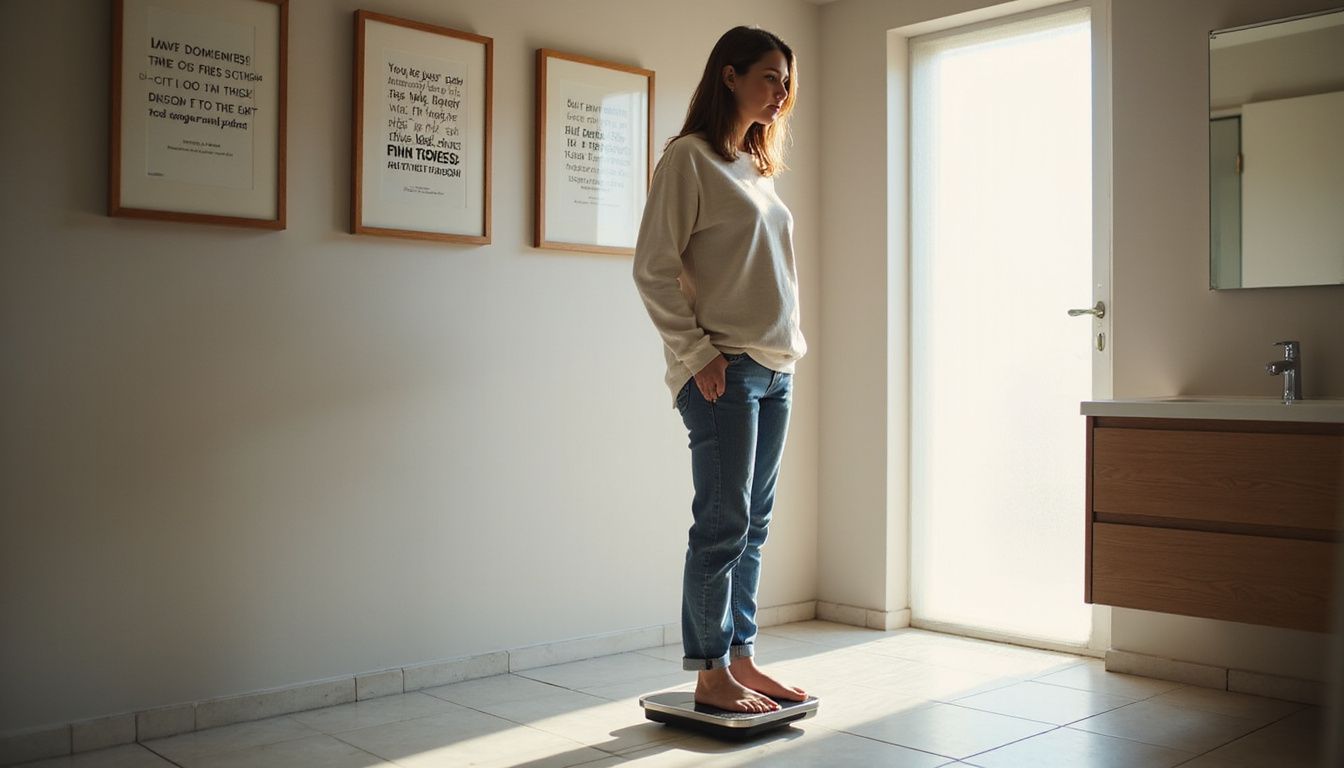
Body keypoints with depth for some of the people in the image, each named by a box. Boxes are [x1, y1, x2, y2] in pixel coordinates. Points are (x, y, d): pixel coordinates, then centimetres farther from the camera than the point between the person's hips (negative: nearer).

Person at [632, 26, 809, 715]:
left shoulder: (756, 166, 19)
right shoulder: (689, 157, -5)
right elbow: (654, 270, -11)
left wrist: (790, 343, 12)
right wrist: (697, 353, -14)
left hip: (774, 369, 8)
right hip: (722, 369, -8)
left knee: (753, 525, 10)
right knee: (722, 523, -5)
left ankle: (740, 658, 19)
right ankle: (710, 676, 5)